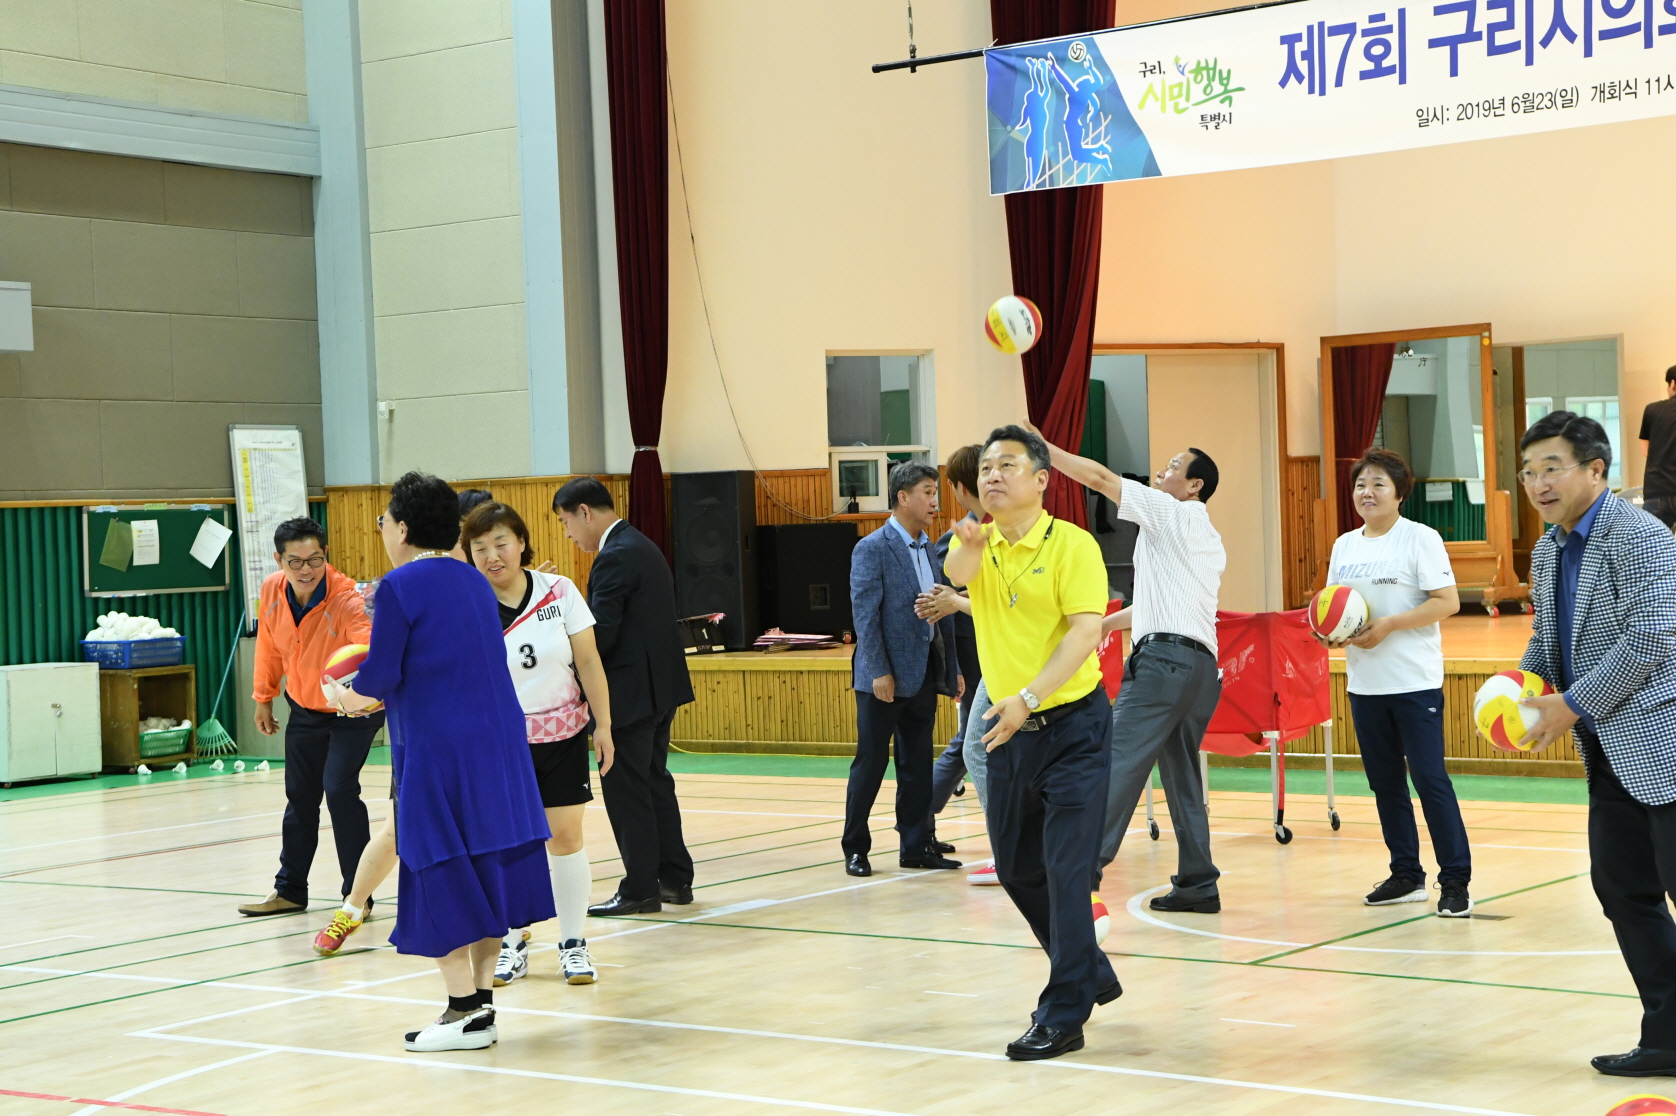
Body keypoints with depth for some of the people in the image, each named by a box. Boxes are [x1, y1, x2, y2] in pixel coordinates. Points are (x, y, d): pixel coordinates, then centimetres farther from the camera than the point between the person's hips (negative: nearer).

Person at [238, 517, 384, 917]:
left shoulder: (347, 600, -32)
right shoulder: (272, 591, -15)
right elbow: (269, 645, 4)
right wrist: (263, 697, 11)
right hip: (305, 709, 6)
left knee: (339, 790, -16)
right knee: (300, 798, 15)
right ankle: (290, 891, 31)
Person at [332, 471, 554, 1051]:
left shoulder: (400, 587, -10)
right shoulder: (472, 580, 12)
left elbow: (380, 678, -11)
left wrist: (348, 697, 11)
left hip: (436, 750, -7)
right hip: (497, 743, 7)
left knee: (441, 876, -1)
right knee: (485, 870, 11)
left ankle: (465, 1011, 0)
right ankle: (481, 998, 15)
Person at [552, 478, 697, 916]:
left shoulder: (615, 558, -18)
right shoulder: (643, 547, 13)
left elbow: (599, 636, -22)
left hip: (630, 692, -10)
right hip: (659, 684, 10)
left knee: (626, 788, -1)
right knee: (655, 781, 17)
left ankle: (641, 888, 4)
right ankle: (675, 878, 22)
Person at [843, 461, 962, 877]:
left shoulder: (929, 549, 12)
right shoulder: (872, 549, -9)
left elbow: (942, 613, 14)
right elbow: (865, 615, -14)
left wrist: (951, 669, 10)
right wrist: (879, 673, -19)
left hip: (923, 674, 7)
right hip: (885, 678, -7)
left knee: (917, 766, 10)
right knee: (870, 764, 1)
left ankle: (916, 846, 16)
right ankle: (855, 848, 10)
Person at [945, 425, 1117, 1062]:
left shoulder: (1071, 544, -9)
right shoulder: (980, 545, 6)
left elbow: (1086, 631, -18)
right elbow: (959, 574, -18)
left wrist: (1029, 699, -27)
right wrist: (969, 545, -42)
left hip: (1072, 727, -6)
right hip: (1010, 730, 6)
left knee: (1065, 870, -9)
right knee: (1017, 868, 15)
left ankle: (1064, 1015, -1)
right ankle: (1091, 975, 35)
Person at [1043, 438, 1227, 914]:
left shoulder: (1174, 514, 0)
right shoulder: (1210, 542, 25)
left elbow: (1100, 478, -1)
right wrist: (1102, 624, 33)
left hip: (1164, 656, -9)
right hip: (1201, 664, 9)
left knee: (1119, 760, -14)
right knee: (1182, 777, 9)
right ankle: (1198, 884, 7)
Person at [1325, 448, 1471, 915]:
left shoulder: (1421, 538, -7)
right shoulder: (1344, 545, 12)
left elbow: (1448, 601, -12)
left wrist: (1388, 625, -20)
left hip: (1415, 682, -6)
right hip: (1364, 683, 6)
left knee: (1430, 779, -8)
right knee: (1385, 782, 10)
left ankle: (1455, 880, -2)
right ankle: (1406, 876, 21)